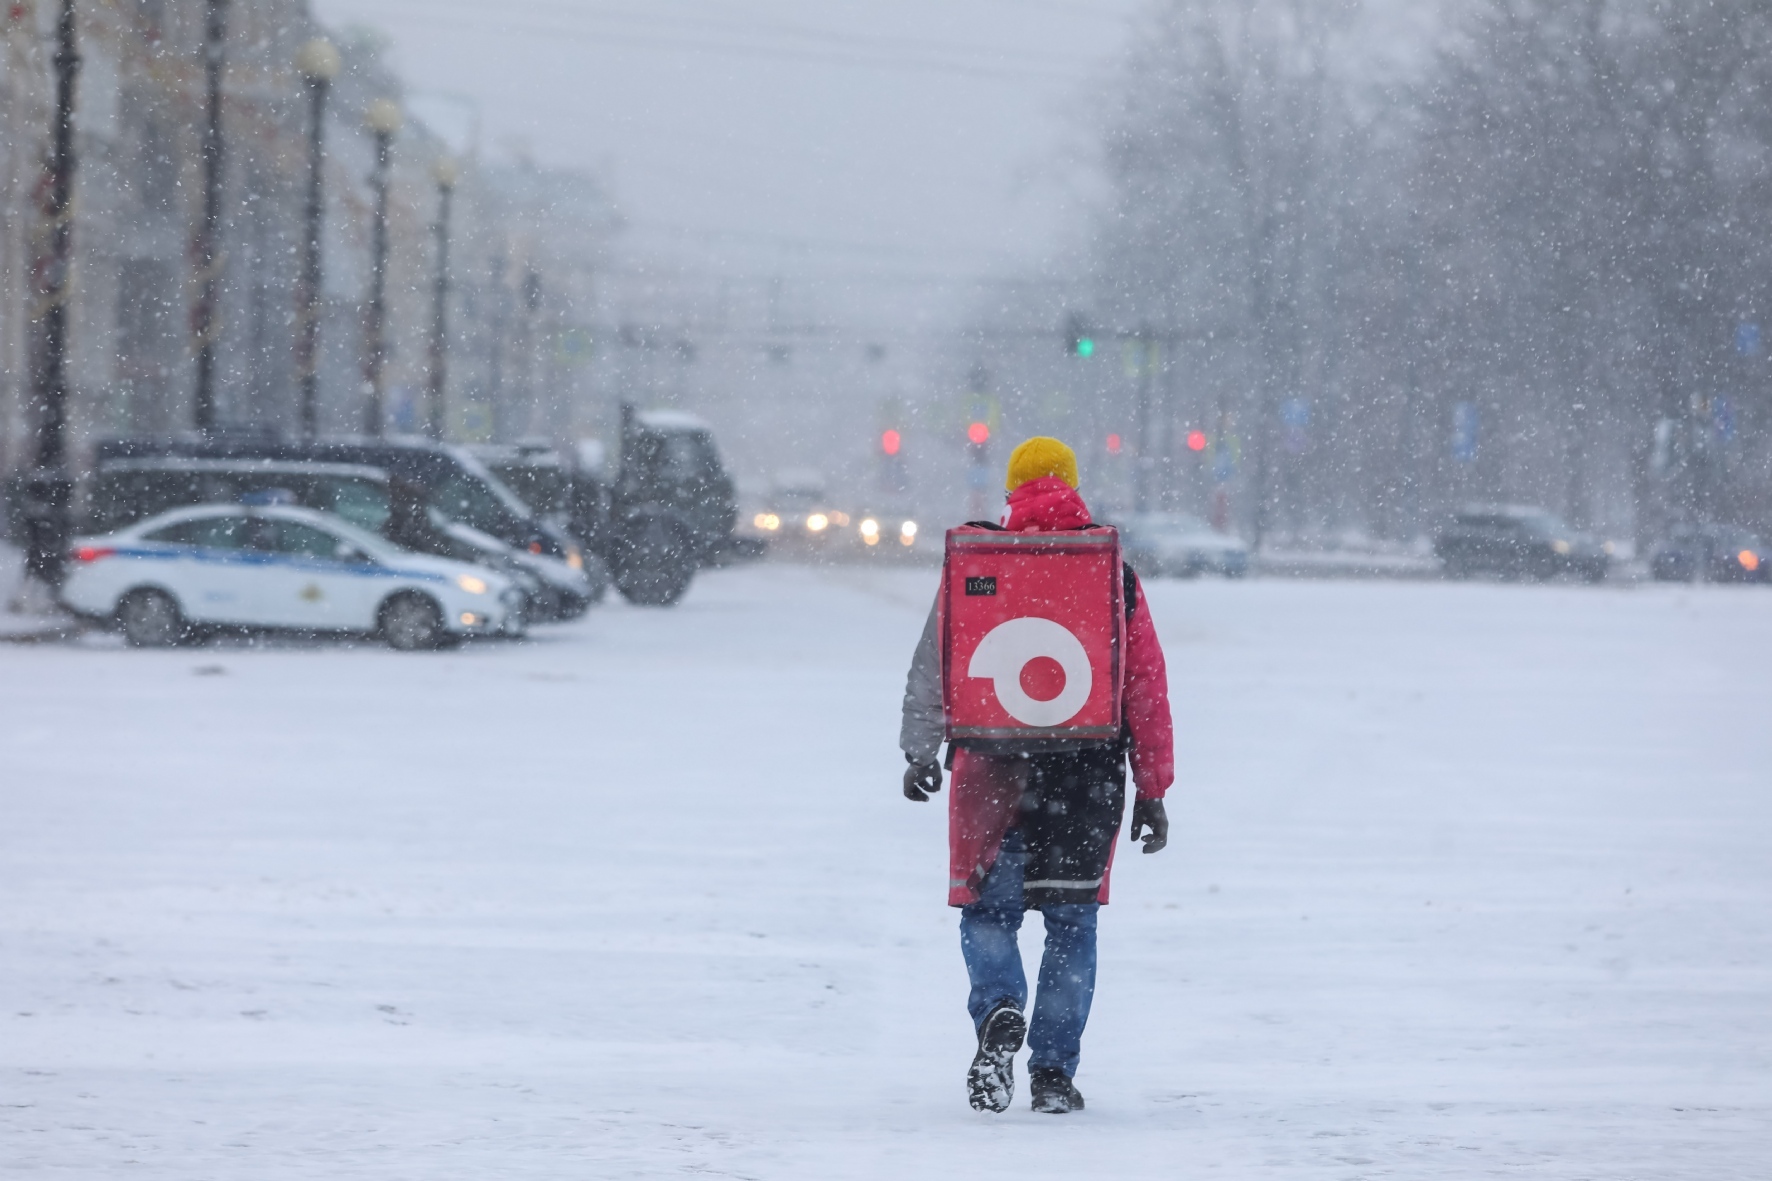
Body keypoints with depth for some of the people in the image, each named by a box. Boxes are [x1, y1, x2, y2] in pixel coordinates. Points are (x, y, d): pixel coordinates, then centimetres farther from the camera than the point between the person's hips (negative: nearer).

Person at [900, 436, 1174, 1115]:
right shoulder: (1114, 575, 2)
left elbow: (931, 667, -3)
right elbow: (1147, 687, 3)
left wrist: (921, 752, 4)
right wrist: (1152, 791, 8)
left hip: (994, 768, -1)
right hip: (1090, 774, 1)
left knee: (988, 909, 10)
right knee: (1072, 919, 10)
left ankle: (999, 1012, -19)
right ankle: (1054, 1073, 6)